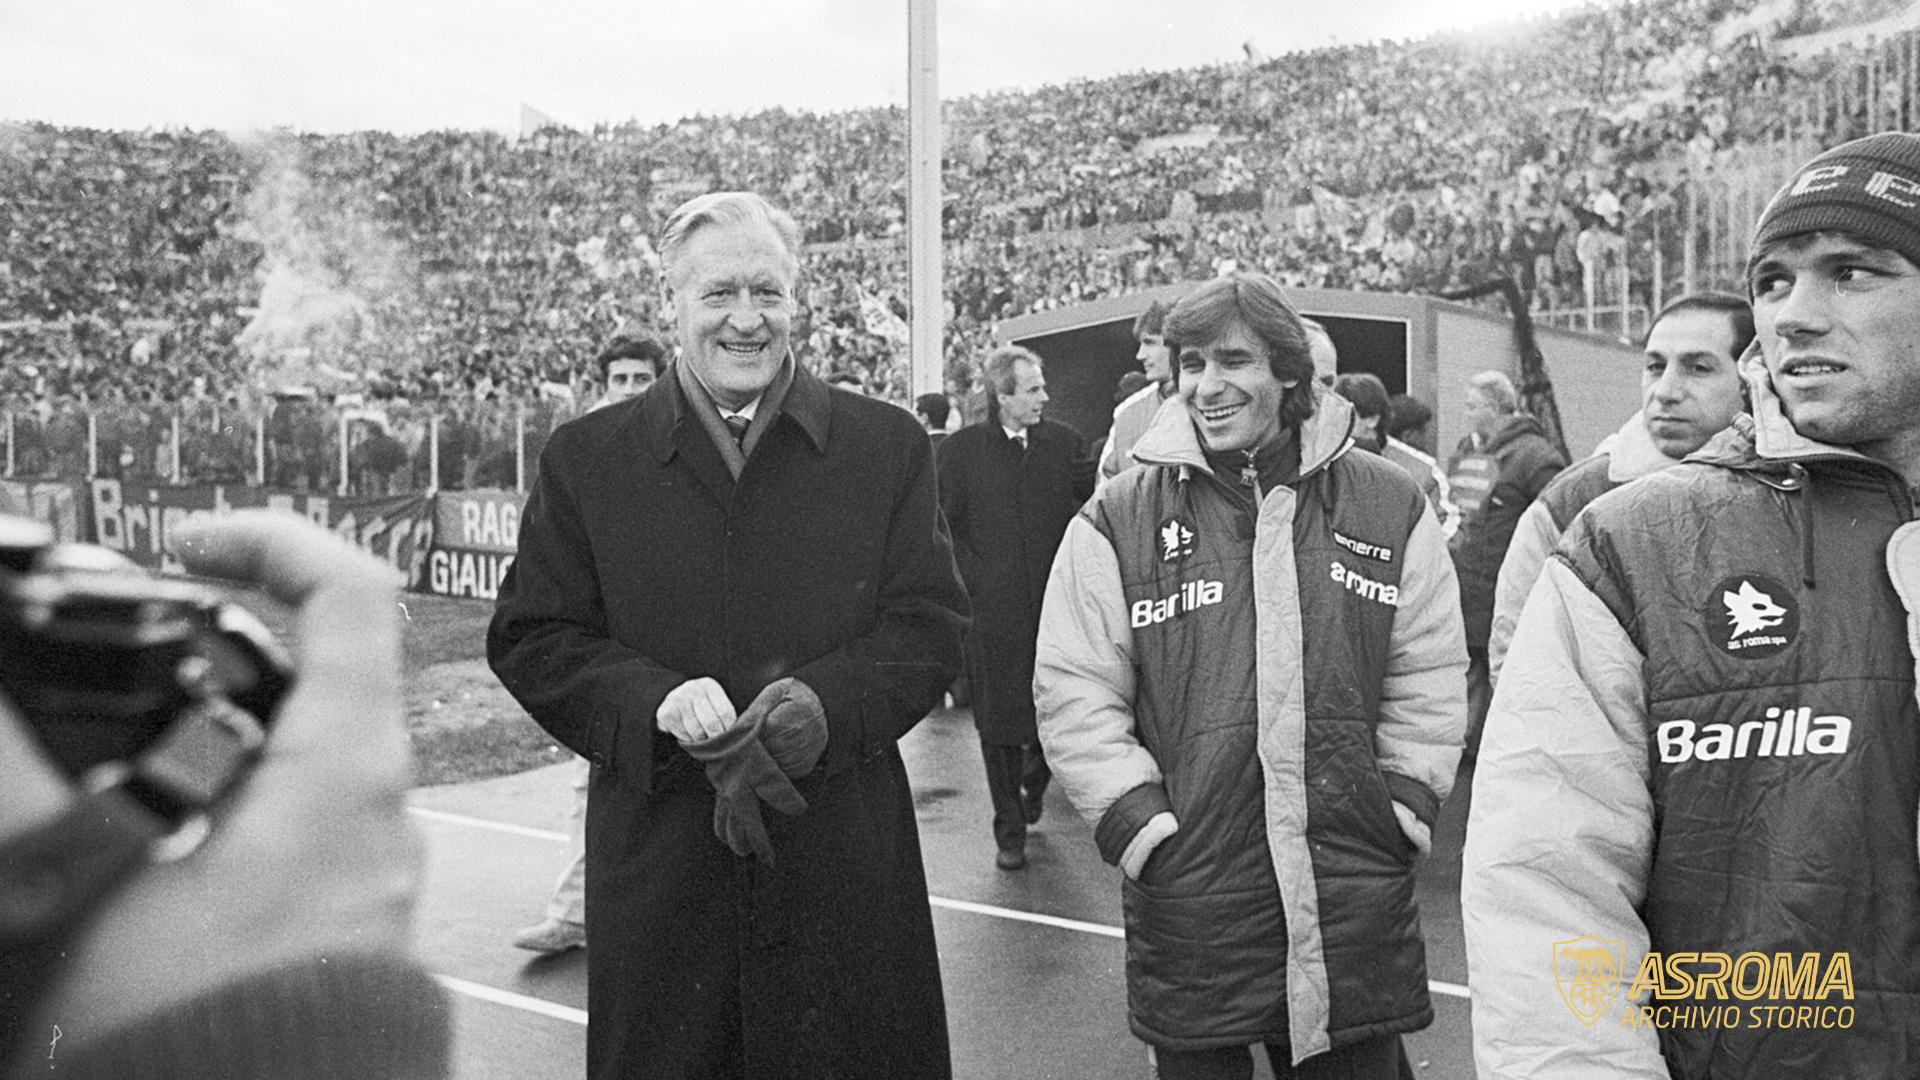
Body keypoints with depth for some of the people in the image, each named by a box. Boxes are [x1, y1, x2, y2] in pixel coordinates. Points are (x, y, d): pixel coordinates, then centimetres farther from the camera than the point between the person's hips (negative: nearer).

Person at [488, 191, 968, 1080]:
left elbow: (932, 625, 2)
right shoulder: (585, 460, 4)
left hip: (845, 858, 0)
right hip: (657, 863, 0)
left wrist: (823, 703, -17)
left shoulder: (887, 446, 4)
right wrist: (657, 700, -16)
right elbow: (529, 639, 3)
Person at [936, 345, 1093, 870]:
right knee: (999, 723, 3)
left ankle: (1033, 782, 37)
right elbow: (945, 527, 4)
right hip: (993, 610, -1)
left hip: (1056, 605, 2)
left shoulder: (1064, 442, 7)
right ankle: (1010, 831, 15)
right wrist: (972, 580, -4)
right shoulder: (962, 449, 2)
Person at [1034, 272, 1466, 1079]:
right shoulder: (1117, 522, -2)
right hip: (1189, 906, -1)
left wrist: (1404, 810, 1)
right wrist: (1142, 827, -8)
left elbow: (1429, 679, 9)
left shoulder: (1389, 506, 5)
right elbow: (1073, 694, -2)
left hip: (1358, 901, 2)